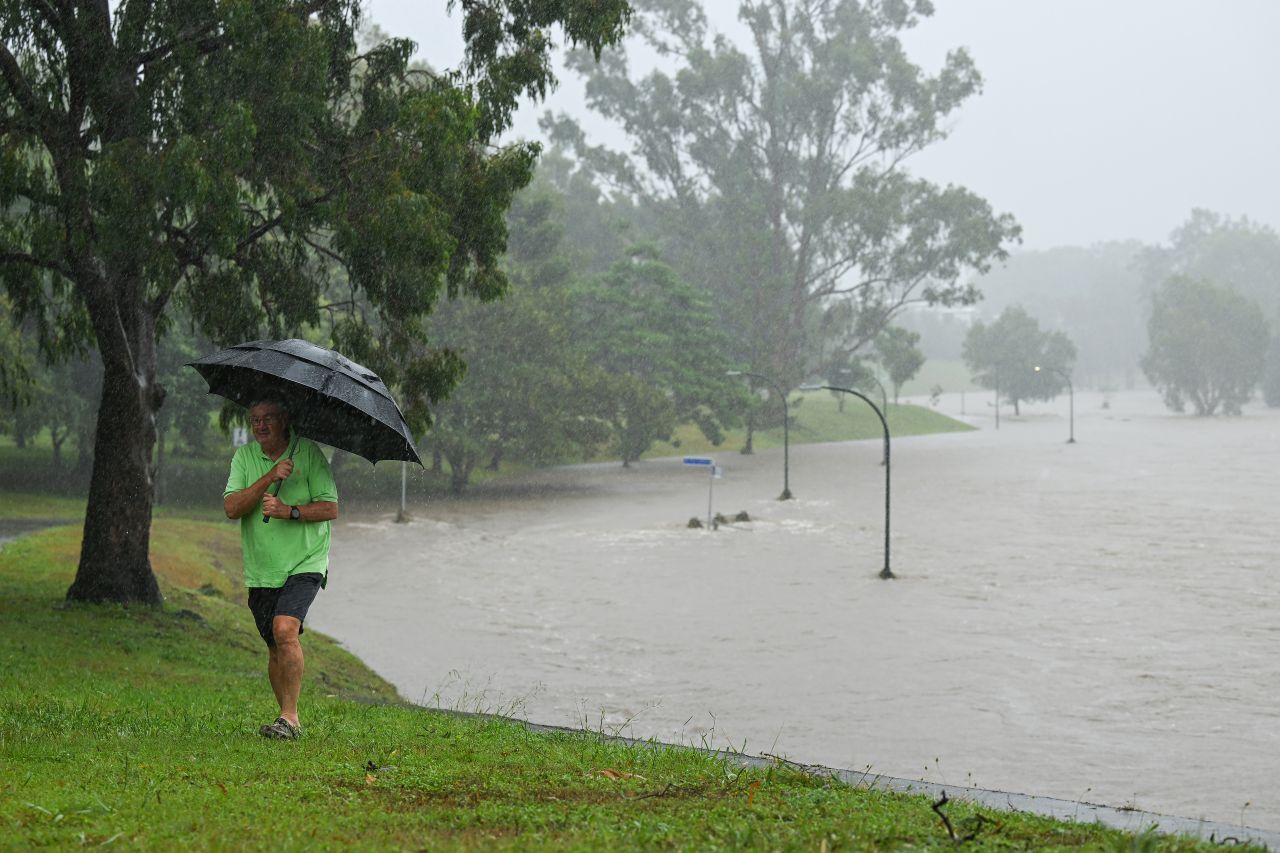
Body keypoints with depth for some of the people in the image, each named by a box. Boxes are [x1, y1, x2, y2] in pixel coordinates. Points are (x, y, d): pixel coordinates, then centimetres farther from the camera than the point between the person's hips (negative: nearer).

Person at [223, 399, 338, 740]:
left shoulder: (308, 452, -4)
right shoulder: (244, 457, 5)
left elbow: (330, 508, -6)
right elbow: (231, 508, -9)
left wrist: (289, 511, -21)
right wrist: (269, 477, -19)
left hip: (304, 562, -4)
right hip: (261, 569, 4)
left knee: (285, 629, -24)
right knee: (275, 648, 9)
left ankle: (289, 716, -19)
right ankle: (290, 721, 24)